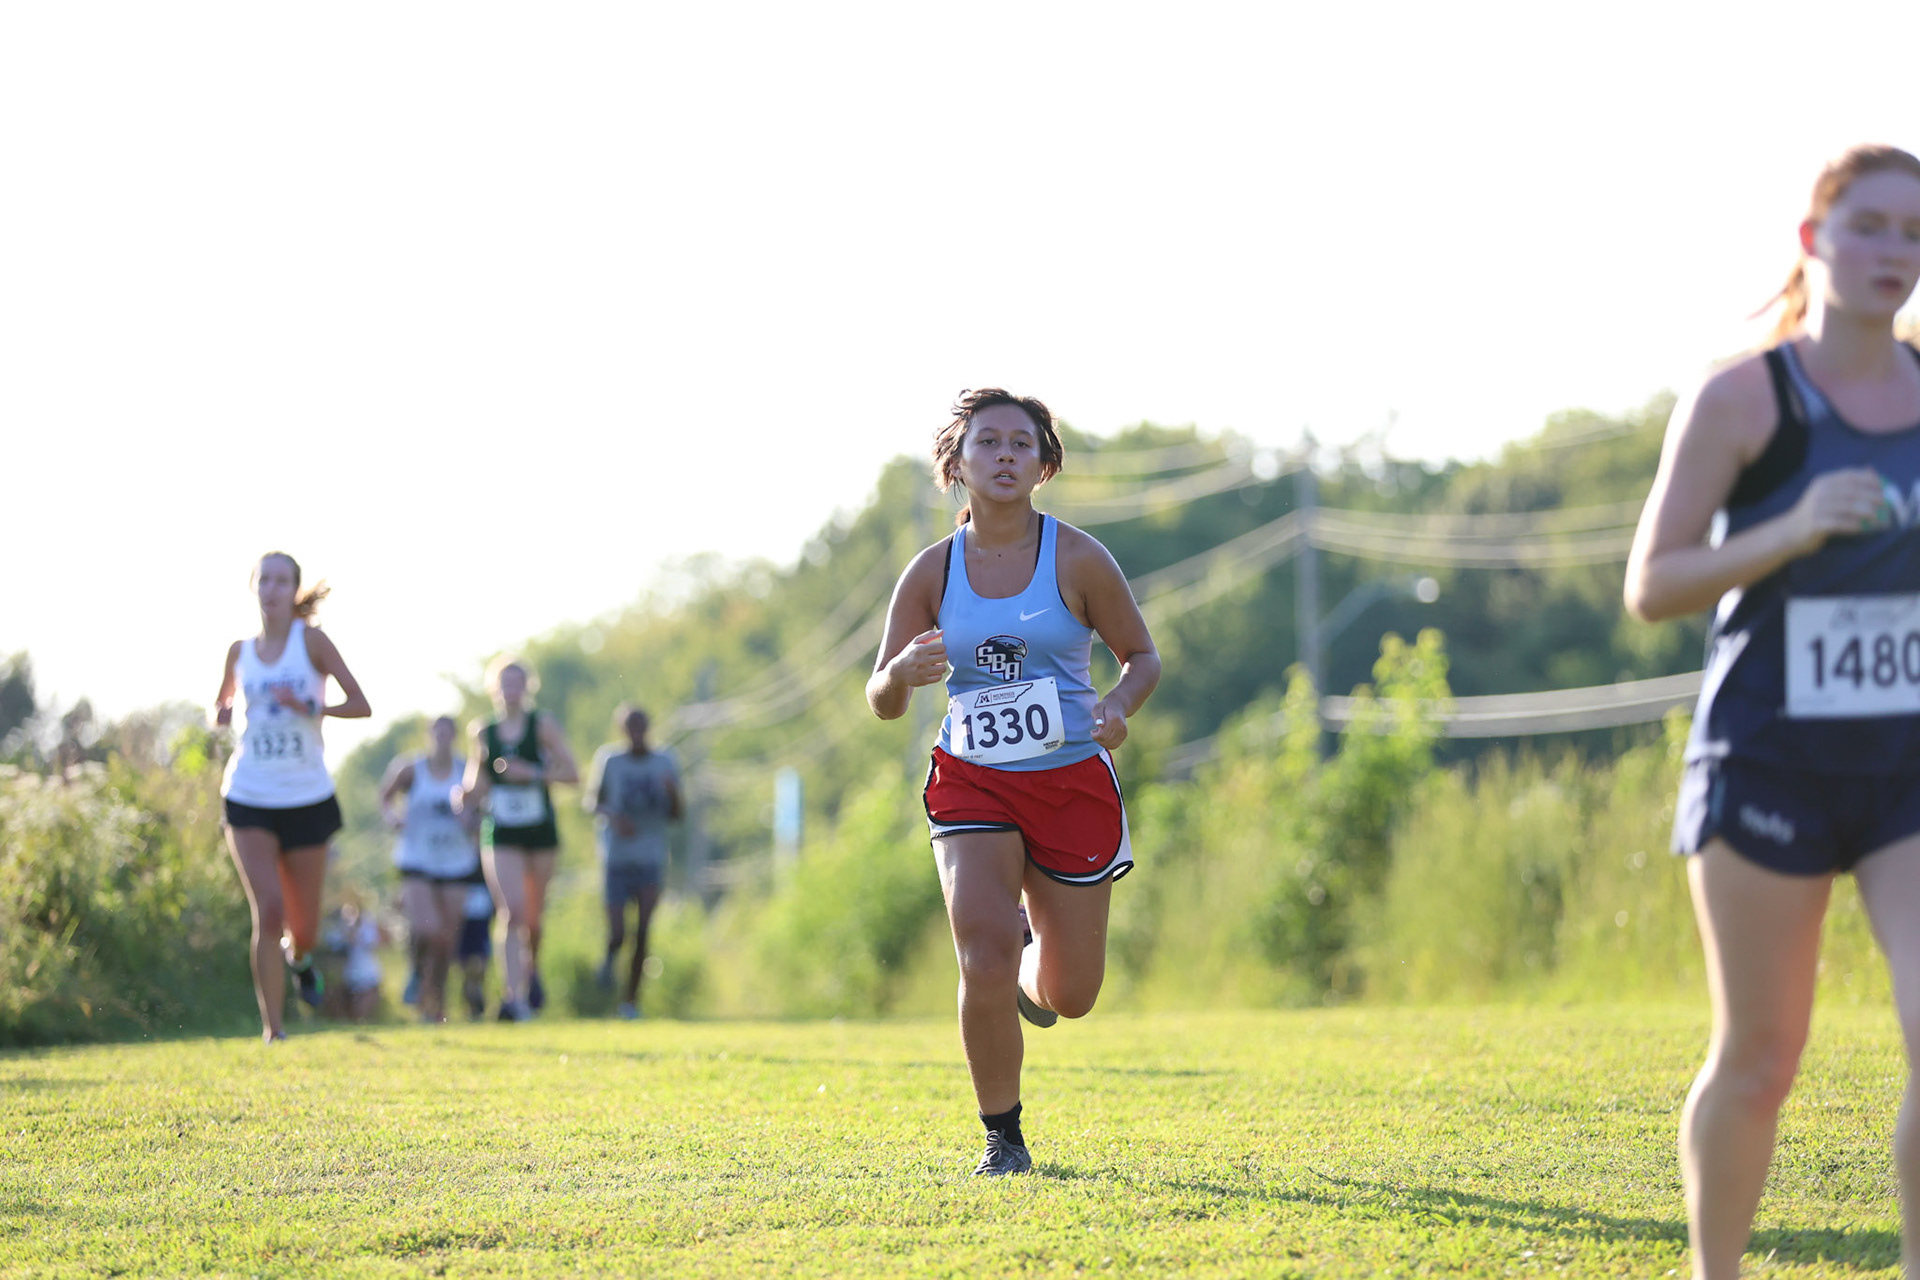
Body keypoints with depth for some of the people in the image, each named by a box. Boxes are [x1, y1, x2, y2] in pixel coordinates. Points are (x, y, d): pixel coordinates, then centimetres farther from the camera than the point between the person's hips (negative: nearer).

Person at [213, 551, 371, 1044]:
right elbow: (220, 704, 23)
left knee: (303, 928, 7)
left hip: (307, 799, -1)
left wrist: (311, 707, -21)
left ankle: (298, 956, 45)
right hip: (249, 799, 1)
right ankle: (272, 1028, -8)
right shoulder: (240, 651, 6)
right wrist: (222, 713, -1)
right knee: (268, 912, -15)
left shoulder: (311, 641, -3)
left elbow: (360, 704, -5)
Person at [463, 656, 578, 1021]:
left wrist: (533, 772, -18)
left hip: (540, 832, 0)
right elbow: (478, 789, 10)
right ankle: (515, 996, -18)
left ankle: (532, 969, 39)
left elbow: (571, 772, -4)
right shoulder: (484, 733, 4)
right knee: (513, 913, -14)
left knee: (533, 915, 9)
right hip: (501, 836, 0)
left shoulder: (542, 725, -1)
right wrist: (468, 798, -12)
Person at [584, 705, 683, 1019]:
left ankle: (631, 998, 6)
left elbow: (675, 816, 8)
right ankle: (610, 957, 27)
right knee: (617, 936, -9)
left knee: (642, 934, -9)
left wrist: (672, 793, -13)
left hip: (651, 860, 1)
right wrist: (611, 815, -13)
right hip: (616, 860, -1)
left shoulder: (664, 764, 4)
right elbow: (590, 799, 8)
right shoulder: (608, 760, -2)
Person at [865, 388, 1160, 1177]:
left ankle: (1027, 974, 45)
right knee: (984, 965, -20)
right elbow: (882, 704, 3)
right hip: (972, 784, 0)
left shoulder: (1076, 560, -5)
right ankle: (1002, 1136, 2)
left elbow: (1142, 655, 5)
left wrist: (1120, 707, -17)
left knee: (1069, 995, 6)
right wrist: (903, 673, -21)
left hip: (1072, 780, 0)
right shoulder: (933, 572, -1)